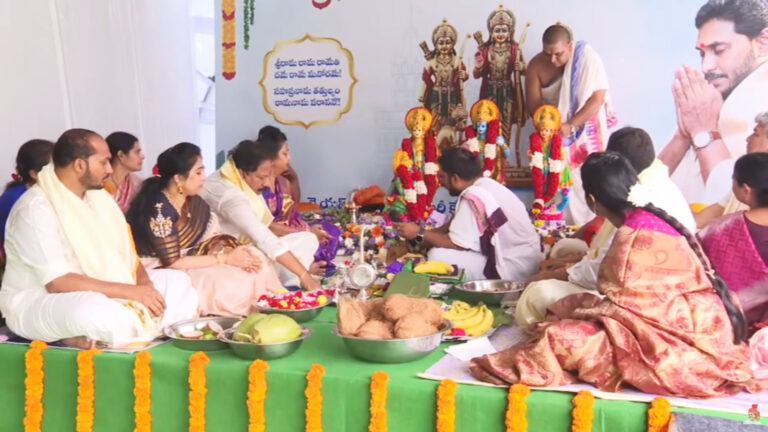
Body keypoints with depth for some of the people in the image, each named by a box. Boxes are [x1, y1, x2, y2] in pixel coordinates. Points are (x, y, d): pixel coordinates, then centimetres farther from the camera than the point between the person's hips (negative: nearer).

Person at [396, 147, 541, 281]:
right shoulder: (487, 186, 8)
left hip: (511, 269, -10)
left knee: (438, 256, -16)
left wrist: (420, 234, -7)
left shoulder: (473, 197, -22)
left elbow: (457, 243, -18)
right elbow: (457, 224, 15)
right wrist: (425, 234, 9)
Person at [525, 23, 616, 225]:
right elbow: (532, 103, -7)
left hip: (585, 129, -2)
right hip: (554, 132, 2)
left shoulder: (586, 56, -19)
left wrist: (571, 126, -30)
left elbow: (598, 98, -23)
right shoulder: (536, 65, -11)